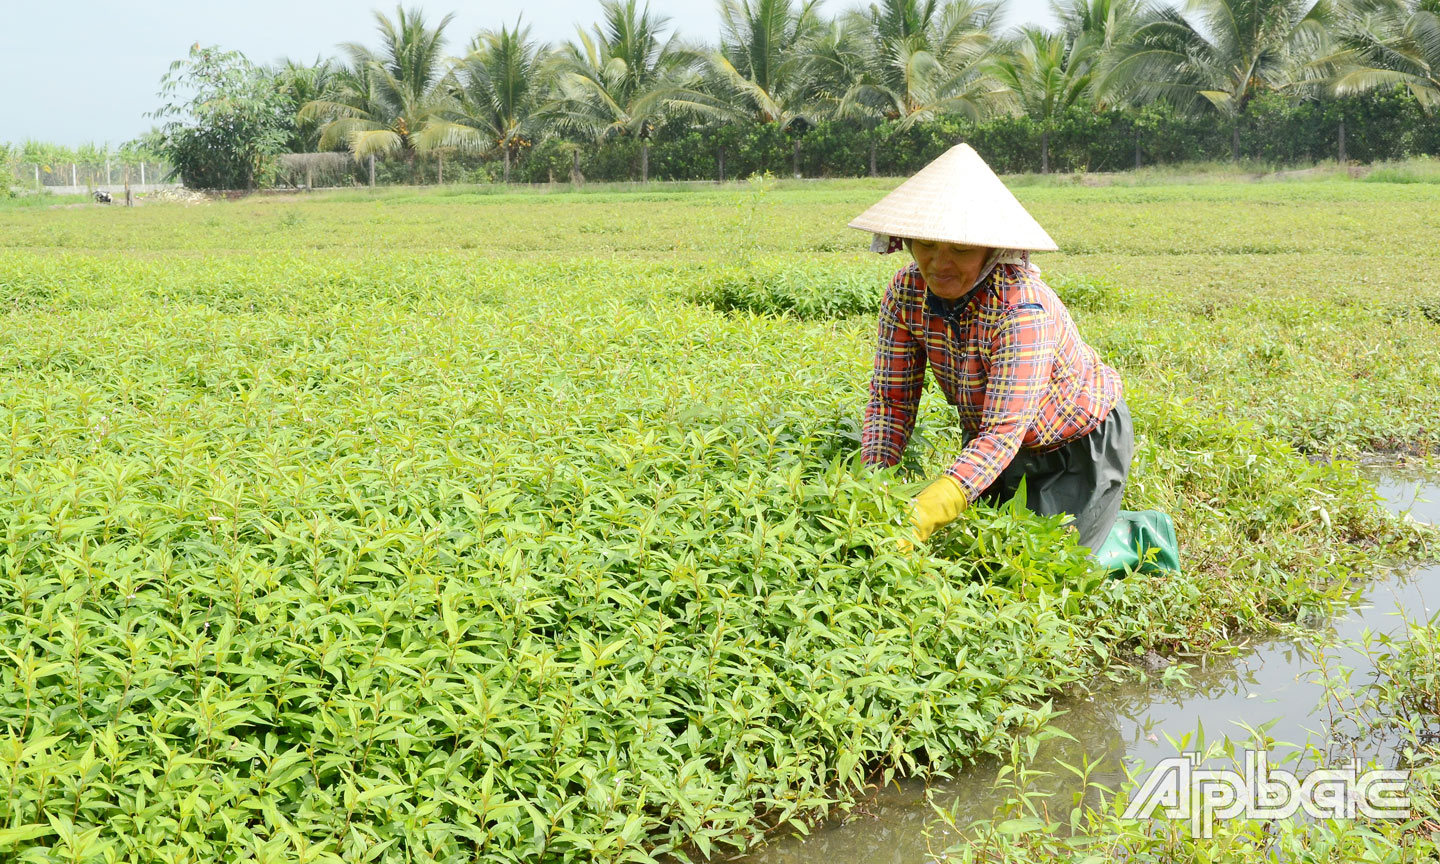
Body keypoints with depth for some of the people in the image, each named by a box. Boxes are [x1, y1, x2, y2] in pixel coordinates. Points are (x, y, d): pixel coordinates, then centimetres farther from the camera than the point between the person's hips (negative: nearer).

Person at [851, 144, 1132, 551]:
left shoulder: (1022, 309, -36)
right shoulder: (906, 293, -17)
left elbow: (1004, 430, -41)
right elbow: (890, 398, -13)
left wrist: (931, 509, -53)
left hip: (1081, 445, -6)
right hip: (992, 444, 6)